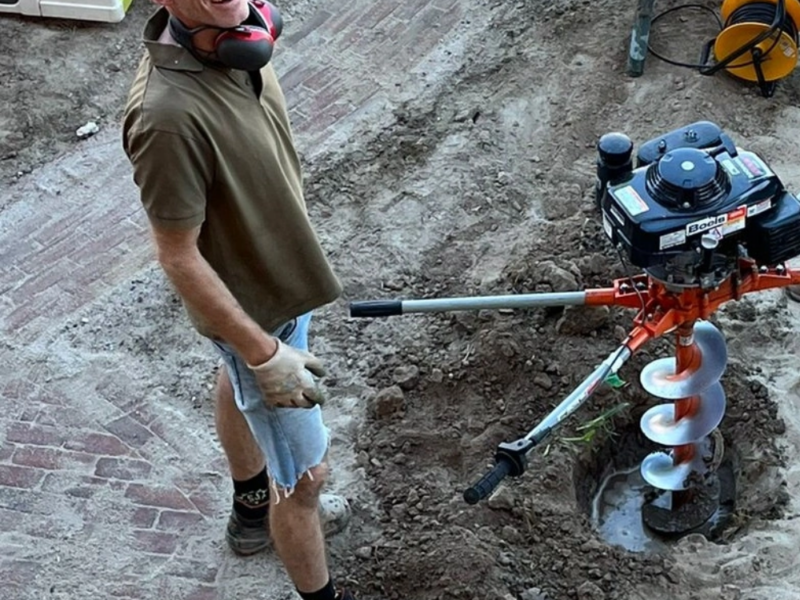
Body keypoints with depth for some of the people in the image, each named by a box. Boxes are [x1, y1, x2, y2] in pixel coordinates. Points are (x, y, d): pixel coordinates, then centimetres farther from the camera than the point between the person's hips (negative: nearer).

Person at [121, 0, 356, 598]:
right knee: (305, 473, 8)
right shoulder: (168, 114, -38)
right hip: (255, 307, -8)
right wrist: (264, 353, -22)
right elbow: (180, 258, -28)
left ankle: (255, 508, 60)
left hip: (279, 272, 9)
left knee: (238, 387, 32)